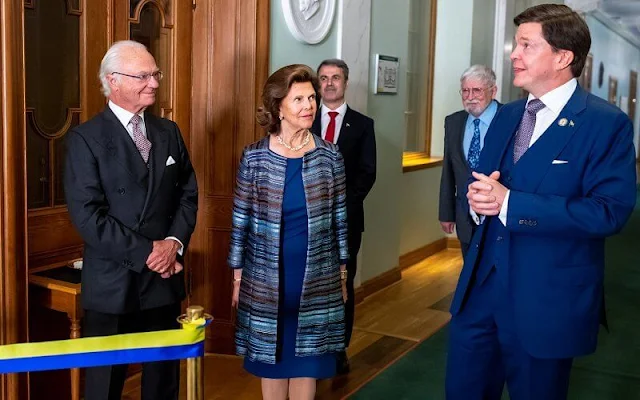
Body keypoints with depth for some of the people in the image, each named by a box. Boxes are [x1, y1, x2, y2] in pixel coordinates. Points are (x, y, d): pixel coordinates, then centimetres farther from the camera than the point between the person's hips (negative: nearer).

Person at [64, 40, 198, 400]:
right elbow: (87, 214, -16)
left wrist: (174, 242, -10)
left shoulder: (169, 132, 8)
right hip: (113, 283, -4)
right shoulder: (86, 138, -8)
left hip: (165, 277, 5)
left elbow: (188, 194, 7)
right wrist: (146, 252, -17)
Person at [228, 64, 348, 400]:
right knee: (271, 358, 13)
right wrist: (237, 275, 1)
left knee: (306, 358, 11)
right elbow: (240, 221, -2)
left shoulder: (330, 156, -3)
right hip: (266, 278, -1)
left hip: (317, 278, 1)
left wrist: (342, 274, 6)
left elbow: (339, 219, 3)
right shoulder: (254, 157, -7)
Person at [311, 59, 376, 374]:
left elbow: (367, 173, 0)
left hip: (346, 217, -1)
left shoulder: (362, 125, 6)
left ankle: (339, 351, 16)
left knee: (343, 285, 5)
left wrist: (342, 204, -12)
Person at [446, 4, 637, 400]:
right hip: (481, 283, 6)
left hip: (548, 297, -6)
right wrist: (479, 197, -12)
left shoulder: (607, 123, -12)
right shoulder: (506, 115, 10)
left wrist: (510, 204, -25)